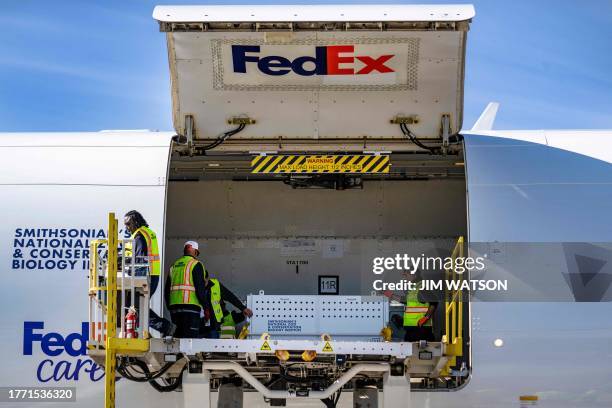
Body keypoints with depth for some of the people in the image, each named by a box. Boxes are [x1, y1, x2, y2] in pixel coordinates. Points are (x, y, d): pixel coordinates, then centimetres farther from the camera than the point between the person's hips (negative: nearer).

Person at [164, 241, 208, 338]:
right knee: (190, 338, -8)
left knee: (178, 335, 12)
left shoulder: (174, 265, 19)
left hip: (174, 306, 7)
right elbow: (200, 287, -10)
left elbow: (167, 289, 20)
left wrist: (169, 307, 26)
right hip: (190, 305, -7)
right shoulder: (196, 264, -2)